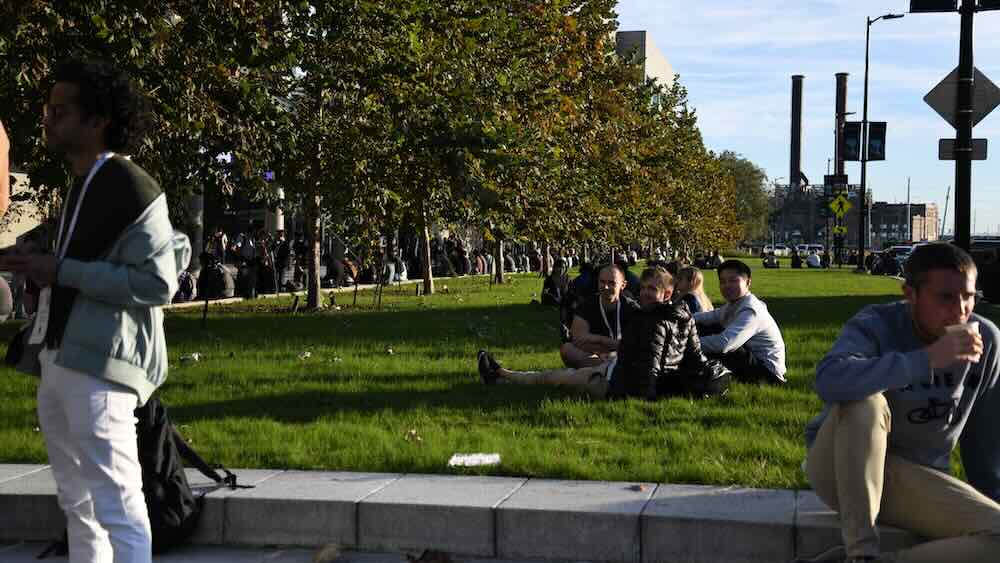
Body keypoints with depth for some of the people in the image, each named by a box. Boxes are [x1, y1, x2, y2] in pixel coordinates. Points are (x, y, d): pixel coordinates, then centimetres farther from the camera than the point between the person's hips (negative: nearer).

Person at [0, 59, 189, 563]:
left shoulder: (131, 189, -11)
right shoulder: (81, 187, 18)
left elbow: (158, 284, -15)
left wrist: (63, 271, -16)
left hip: (98, 365, -10)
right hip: (57, 363, 10)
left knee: (115, 502, -10)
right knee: (77, 502, 15)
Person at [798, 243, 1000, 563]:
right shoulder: (877, 325, -18)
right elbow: (829, 381, -41)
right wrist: (925, 360, -40)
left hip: (916, 479, 4)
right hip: (841, 468, -4)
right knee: (865, 401, -34)